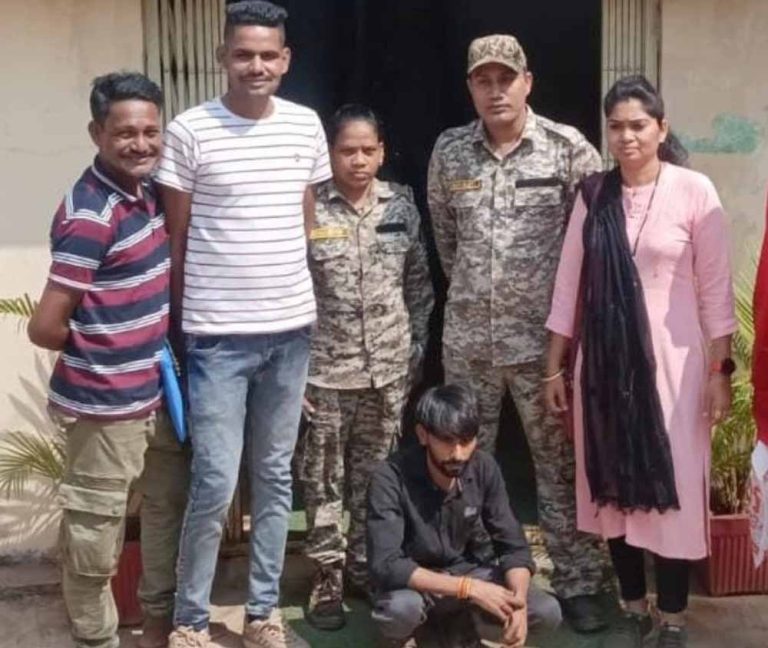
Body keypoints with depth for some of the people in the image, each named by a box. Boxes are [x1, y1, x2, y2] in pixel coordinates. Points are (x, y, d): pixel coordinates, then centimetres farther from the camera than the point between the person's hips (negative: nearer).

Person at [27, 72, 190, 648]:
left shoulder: (146, 191, 2)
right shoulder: (90, 217, -23)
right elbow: (45, 327, -20)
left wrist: (139, 342, 6)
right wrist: (99, 349, -4)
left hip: (155, 393, 9)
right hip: (104, 406, -9)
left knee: (171, 505, 23)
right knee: (96, 539, 8)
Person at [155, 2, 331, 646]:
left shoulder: (306, 125, 5)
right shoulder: (190, 131, -7)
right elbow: (176, 239, -1)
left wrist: (302, 304, 13)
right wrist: (183, 322, 2)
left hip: (290, 328, 4)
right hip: (218, 334, -4)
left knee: (275, 475, 12)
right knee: (216, 483, -4)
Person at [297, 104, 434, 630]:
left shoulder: (402, 205, 2)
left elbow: (419, 284, 9)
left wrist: (415, 350, 6)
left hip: (388, 368, 3)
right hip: (324, 369, -3)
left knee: (375, 474, 14)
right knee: (324, 478, 6)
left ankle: (365, 565, 30)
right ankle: (328, 576, 20)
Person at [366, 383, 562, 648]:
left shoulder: (484, 467, -12)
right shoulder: (391, 477, -26)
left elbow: (512, 545, -8)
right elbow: (385, 565, -32)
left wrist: (518, 600, -28)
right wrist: (468, 588, -36)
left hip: (471, 571, 3)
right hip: (415, 582, -3)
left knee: (546, 613, -18)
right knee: (401, 606, -38)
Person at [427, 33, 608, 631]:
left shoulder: (569, 148, -7)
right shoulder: (449, 151, 3)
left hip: (544, 335, -3)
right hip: (467, 338, 3)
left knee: (561, 464, 7)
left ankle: (578, 585, 19)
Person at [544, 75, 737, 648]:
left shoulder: (694, 192, -5)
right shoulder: (594, 195, 4)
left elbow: (715, 289, -4)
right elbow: (569, 284, 6)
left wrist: (719, 370, -7)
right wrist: (555, 367, 6)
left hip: (671, 363, -3)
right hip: (604, 363, 3)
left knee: (671, 491, 2)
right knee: (615, 490, 9)